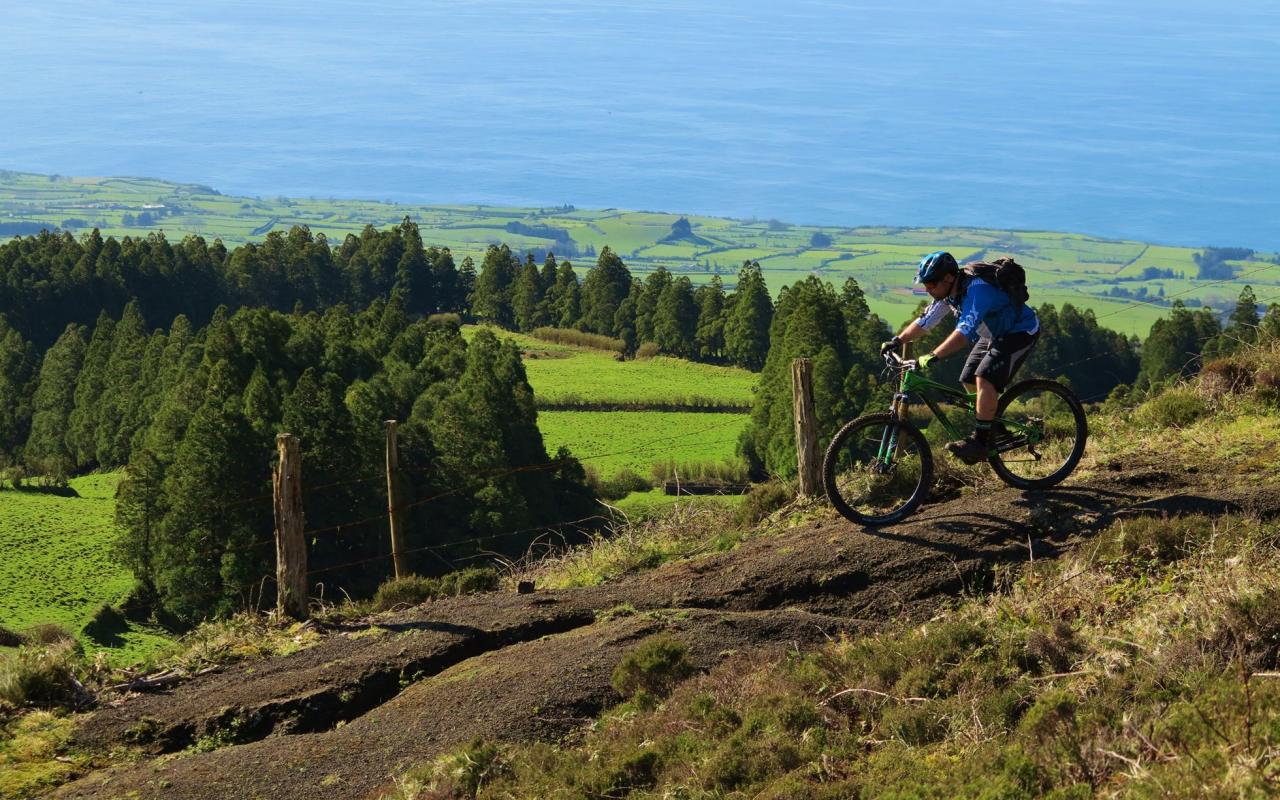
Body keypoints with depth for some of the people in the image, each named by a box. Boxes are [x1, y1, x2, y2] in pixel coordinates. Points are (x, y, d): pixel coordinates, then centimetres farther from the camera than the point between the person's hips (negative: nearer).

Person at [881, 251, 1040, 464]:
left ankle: (981, 440, -20)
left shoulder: (976, 289, -34)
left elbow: (965, 331, -44)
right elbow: (925, 321, 4)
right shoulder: (948, 292, -6)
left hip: (1021, 332, -9)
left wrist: (933, 357, -50)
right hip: (995, 334, 9)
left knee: (985, 378, -24)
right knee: (969, 382, 4)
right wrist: (897, 341, -6)